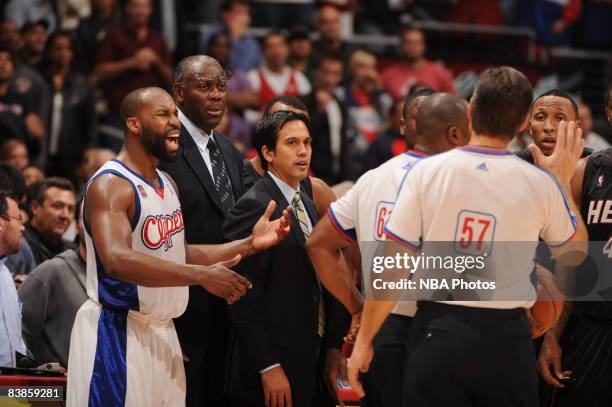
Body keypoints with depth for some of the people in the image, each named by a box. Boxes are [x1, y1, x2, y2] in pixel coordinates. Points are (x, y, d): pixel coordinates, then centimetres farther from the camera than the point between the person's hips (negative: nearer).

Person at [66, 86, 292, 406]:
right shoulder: (110, 185, -16)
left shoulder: (168, 184, 14)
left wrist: (249, 245, 8)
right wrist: (203, 276, -33)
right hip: (117, 334, -9)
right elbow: (117, 260, -30)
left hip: (162, 333, 9)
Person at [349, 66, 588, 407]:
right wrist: (563, 181, 23)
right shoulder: (541, 183, -2)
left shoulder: (428, 171, -4)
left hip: (438, 331, 0)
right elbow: (574, 254, 16)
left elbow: (392, 268, -4)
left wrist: (364, 340, 4)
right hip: (507, 337, 1)